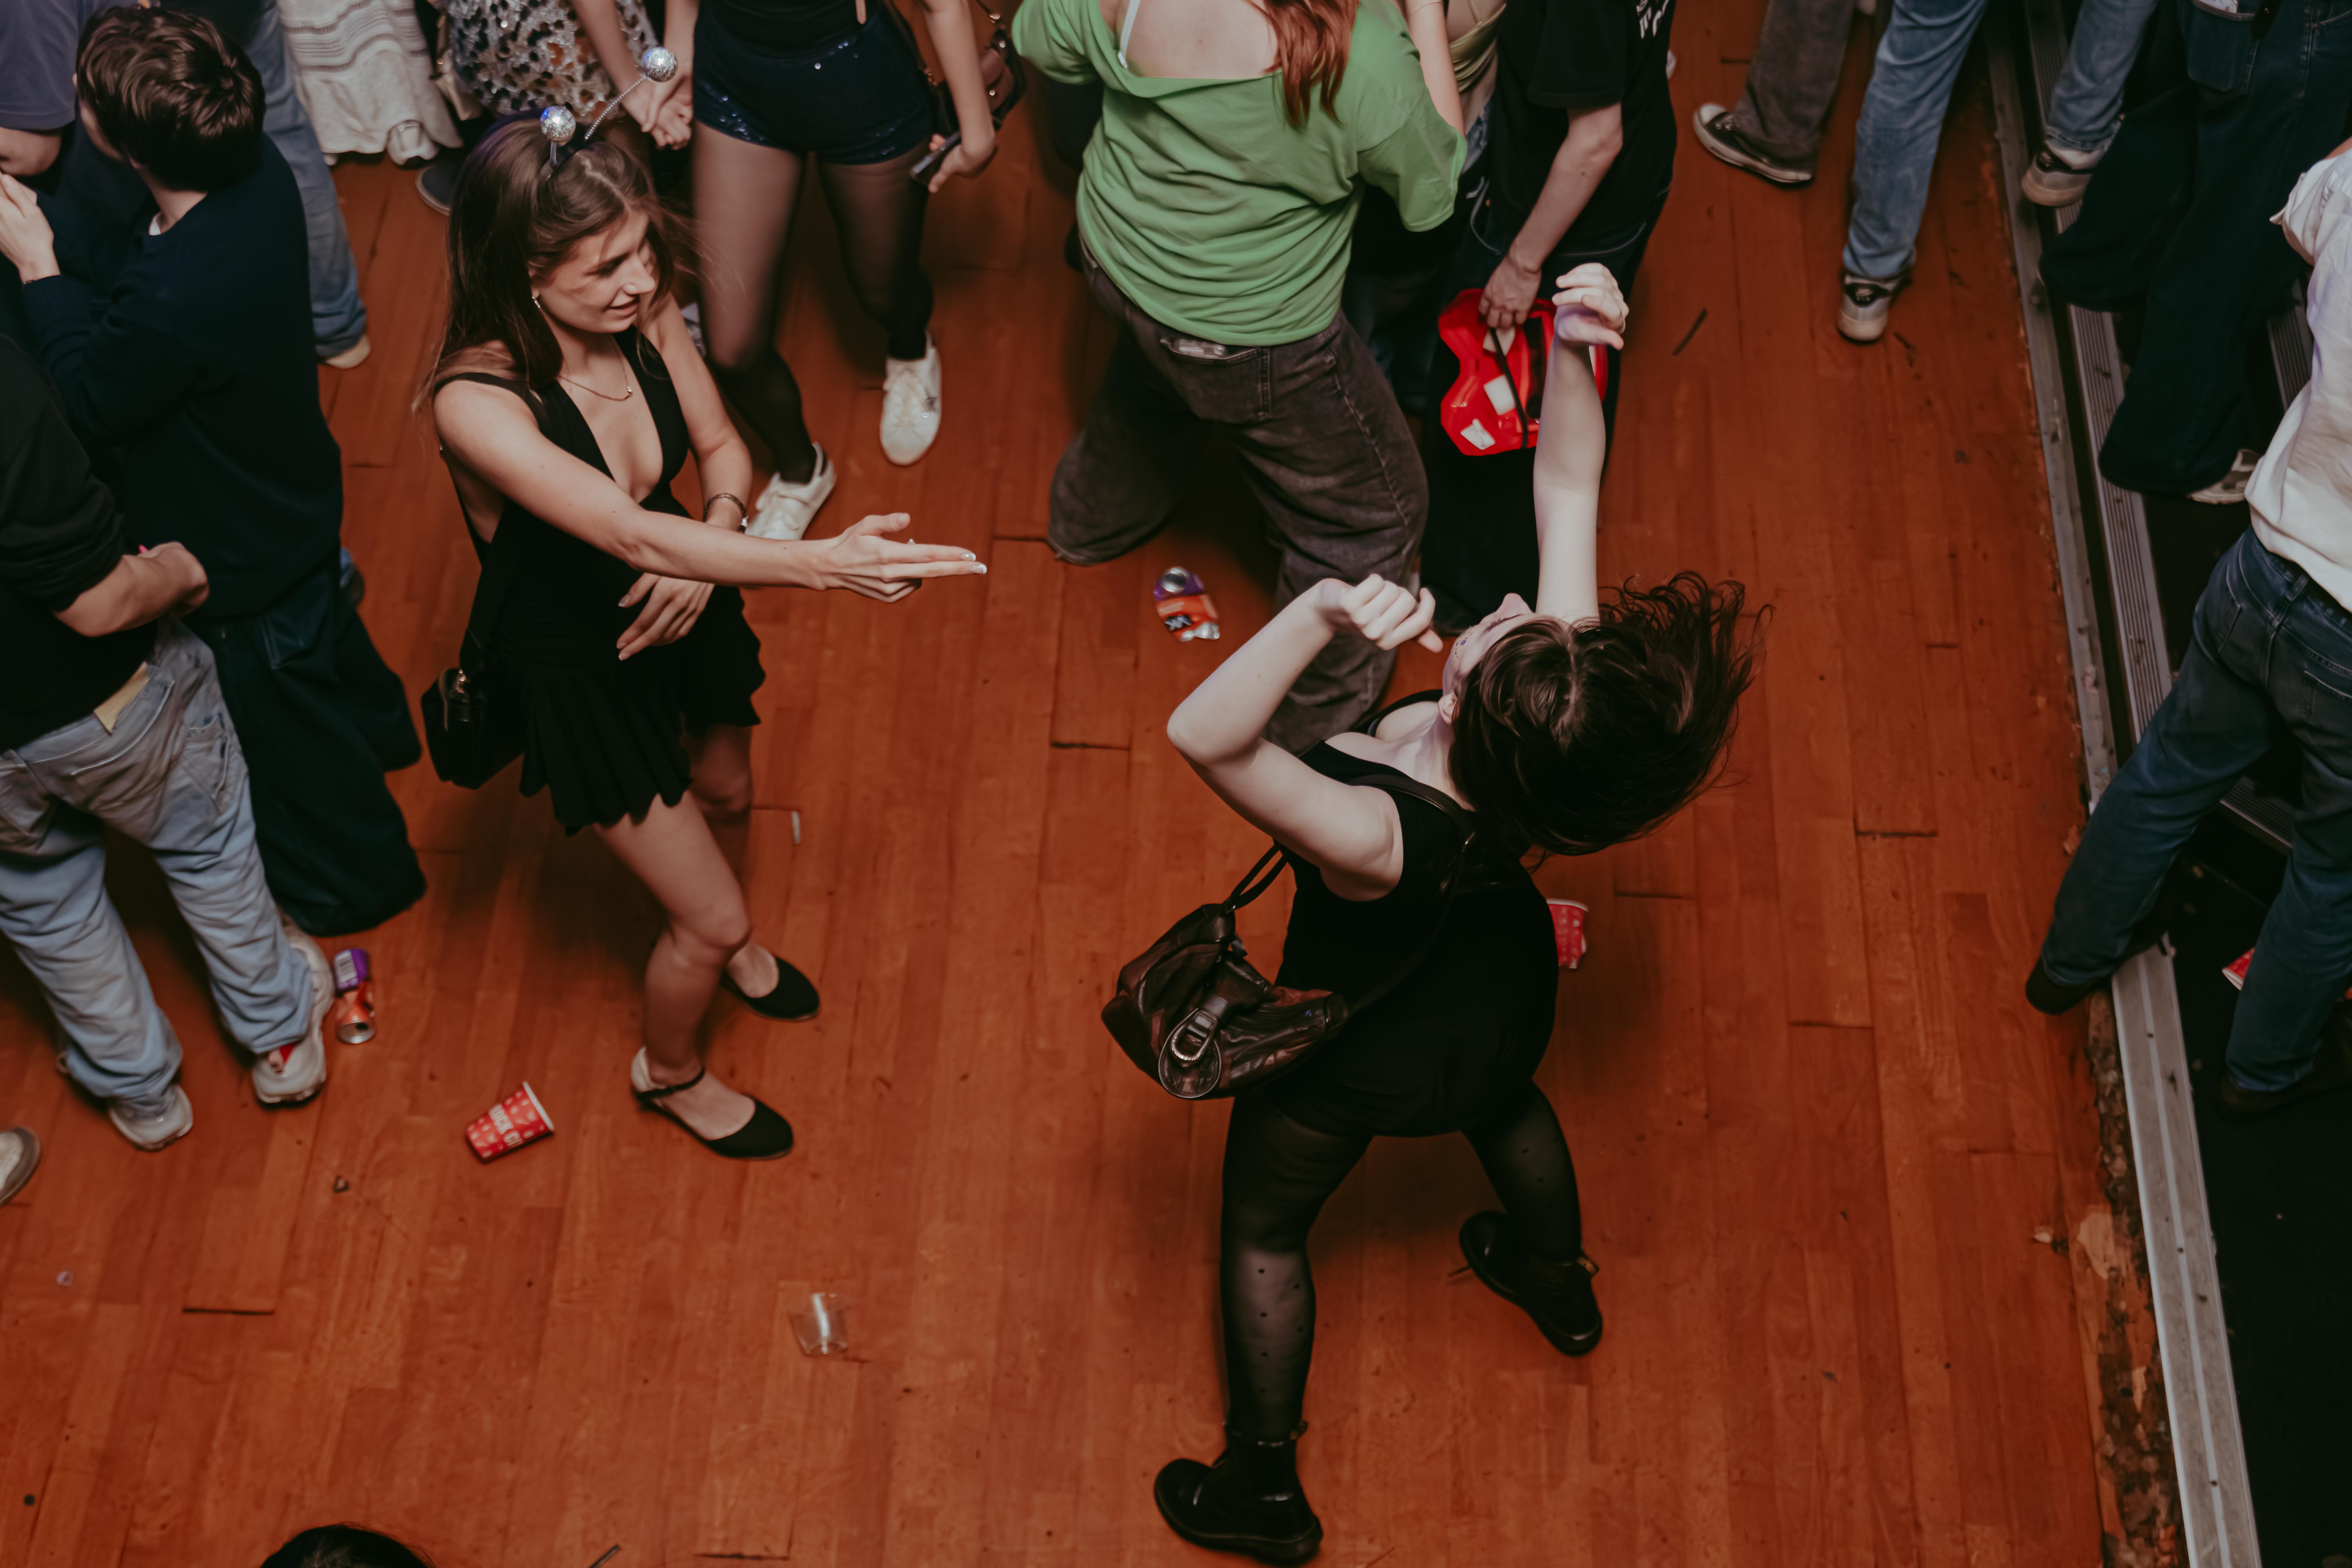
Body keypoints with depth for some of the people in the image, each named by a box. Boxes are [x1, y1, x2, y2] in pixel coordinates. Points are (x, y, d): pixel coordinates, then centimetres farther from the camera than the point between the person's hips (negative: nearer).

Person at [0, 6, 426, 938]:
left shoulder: (173, 298, -44)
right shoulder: (258, 172, -20)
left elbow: (92, 401, -22)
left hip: (236, 555, -7)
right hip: (296, 499, 7)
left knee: (278, 721, 19)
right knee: (322, 623, 37)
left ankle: (353, 883, 44)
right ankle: (379, 729, 68)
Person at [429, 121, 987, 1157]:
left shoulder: (642, 312, -19)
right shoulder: (477, 402, -37)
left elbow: (722, 449, -4)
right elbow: (630, 534, -48)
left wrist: (712, 541, -26)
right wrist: (822, 563, -56)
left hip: (684, 605, 6)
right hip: (580, 670, -6)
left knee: (727, 799, 32)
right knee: (714, 920, 7)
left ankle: (717, 938, 67)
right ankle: (670, 1071, 40)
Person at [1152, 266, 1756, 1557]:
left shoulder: (1378, 838, -48)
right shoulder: (1570, 700, -34)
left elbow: (1201, 734, -59)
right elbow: (1567, 479, -26)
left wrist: (1320, 615, -70)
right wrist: (1576, 350, -40)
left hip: (1361, 1050, -5)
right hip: (1500, 984, 5)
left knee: (1261, 1229, 23)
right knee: (1504, 1105, 40)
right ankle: (1559, 1286, 70)